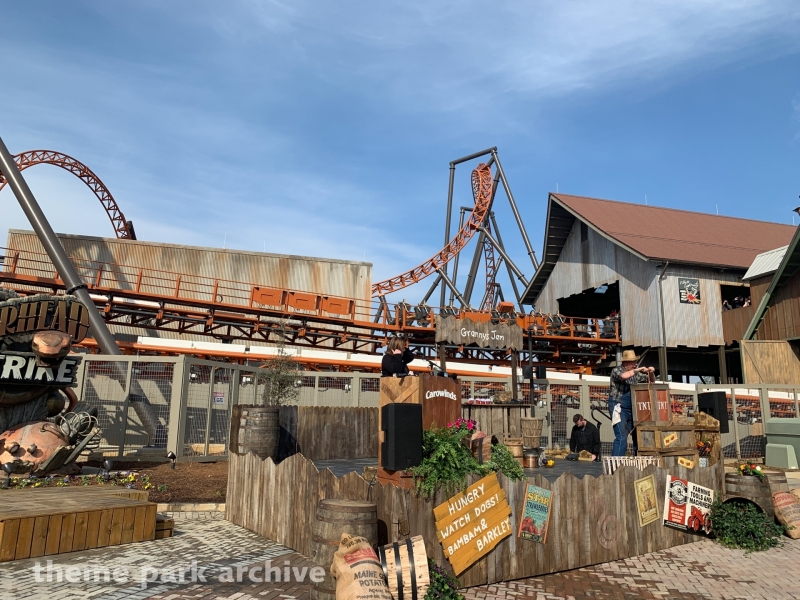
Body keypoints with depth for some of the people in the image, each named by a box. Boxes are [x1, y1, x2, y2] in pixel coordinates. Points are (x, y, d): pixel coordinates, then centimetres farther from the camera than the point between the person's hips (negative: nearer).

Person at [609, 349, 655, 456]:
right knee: (621, 437, -15)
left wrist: (651, 373, 2)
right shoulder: (616, 370, -4)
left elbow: (651, 380, 22)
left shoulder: (636, 373, 14)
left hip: (632, 408, 7)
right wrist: (637, 370, -17)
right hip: (618, 407, -7)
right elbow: (623, 376, -27)